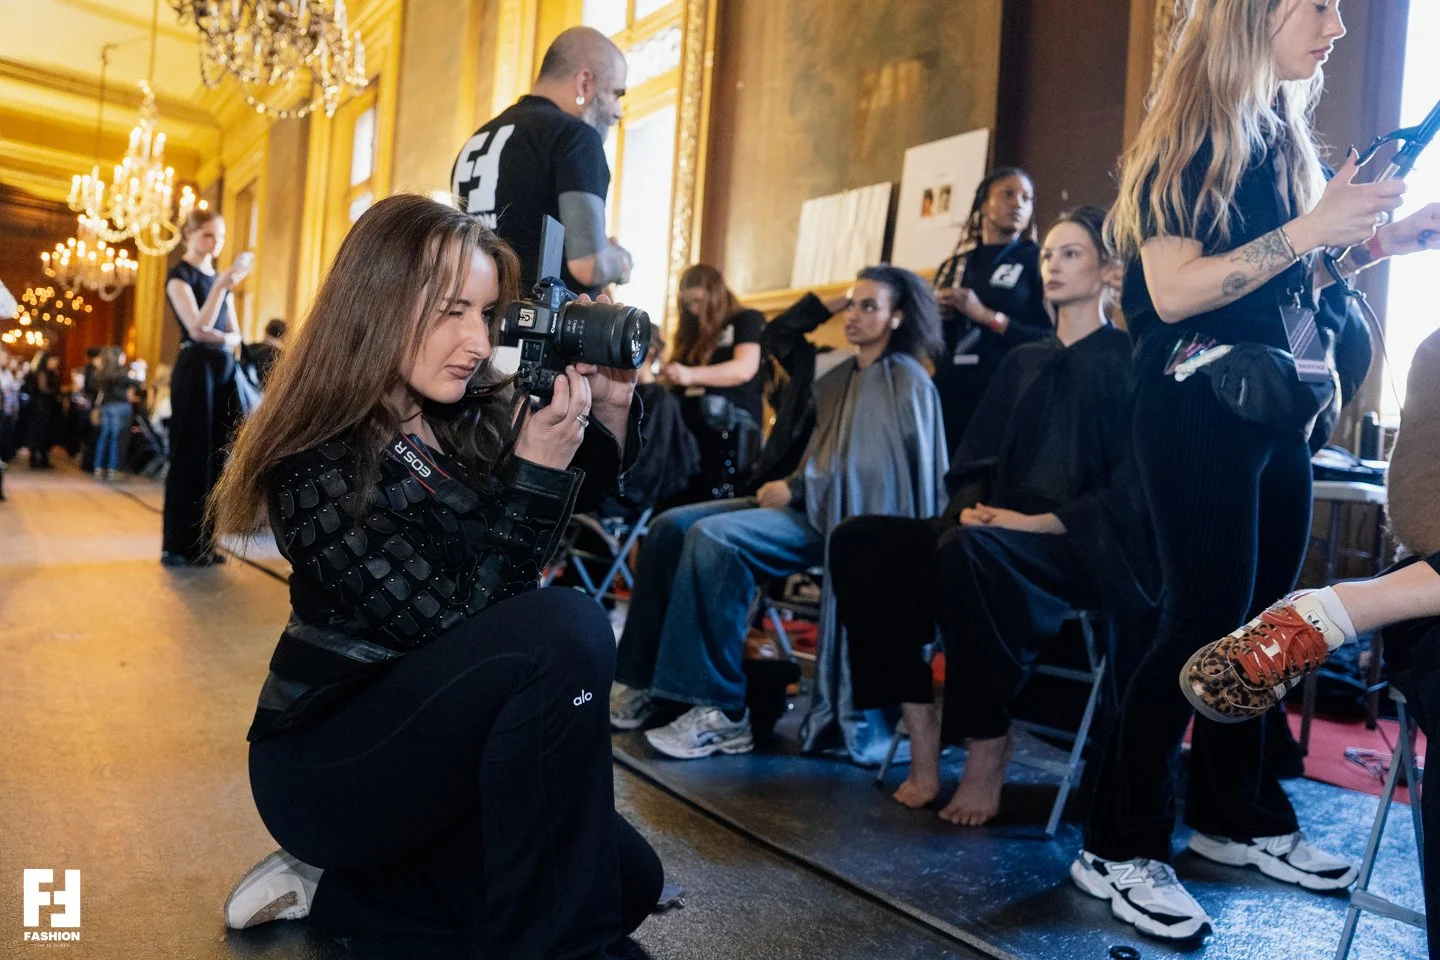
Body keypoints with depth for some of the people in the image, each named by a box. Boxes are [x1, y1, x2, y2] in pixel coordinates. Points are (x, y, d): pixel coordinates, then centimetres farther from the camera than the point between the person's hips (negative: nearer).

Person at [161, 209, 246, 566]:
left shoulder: (220, 278, 18)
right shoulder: (179, 275, -4)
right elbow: (197, 329, -18)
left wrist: (222, 338, -9)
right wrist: (221, 284, -27)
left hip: (225, 370, 7)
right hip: (195, 369, -7)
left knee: (216, 456, 6)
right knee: (190, 456, -5)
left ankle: (202, 542, 11)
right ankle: (178, 545, 1)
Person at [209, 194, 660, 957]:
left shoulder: (466, 419, -2)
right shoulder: (316, 462, -21)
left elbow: (588, 489, 11)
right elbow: (449, 624, -27)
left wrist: (611, 407, -8)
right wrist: (539, 466, -31)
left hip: (429, 738, 8)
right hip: (327, 763, -7)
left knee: (625, 879, 1)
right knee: (563, 629, -30)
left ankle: (331, 890, 10)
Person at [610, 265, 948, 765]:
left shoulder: (907, 382, -6)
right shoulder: (840, 378, 19)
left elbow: (875, 471, -15)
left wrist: (795, 490, -12)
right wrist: (788, 486, 0)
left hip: (845, 517, -9)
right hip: (810, 503, 9)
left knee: (713, 538, -30)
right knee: (670, 527, -7)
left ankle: (721, 711, -24)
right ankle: (643, 683, -7)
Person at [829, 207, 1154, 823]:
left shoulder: (1125, 362, 3)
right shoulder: (1022, 362, 21)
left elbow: (1129, 489, -7)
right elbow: (974, 462, 17)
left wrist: (1040, 522, -19)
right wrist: (970, 507, -5)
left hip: (1084, 549, -6)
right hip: (996, 532, 7)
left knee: (966, 555, -38)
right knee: (860, 541, -16)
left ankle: (987, 747, -20)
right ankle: (920, 728, -17)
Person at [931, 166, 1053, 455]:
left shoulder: (1037, 260, 4)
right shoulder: (952, 267, 16)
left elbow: (1052, 338, -5)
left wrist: (987, 316, -11)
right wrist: (934, 318, 1)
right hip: (948, 397, 4)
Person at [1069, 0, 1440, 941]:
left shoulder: (1284, 138, 16)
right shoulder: (1191, 138, -8)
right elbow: (1172, 292, -19)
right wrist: (1306, 230, -21)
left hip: (1278, 406, 8)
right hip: (1200, 407, -8)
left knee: (1259, 617, 12)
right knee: (1206, 619, -7)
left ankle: (1239, 816, 28)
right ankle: (1119, 850, 5)